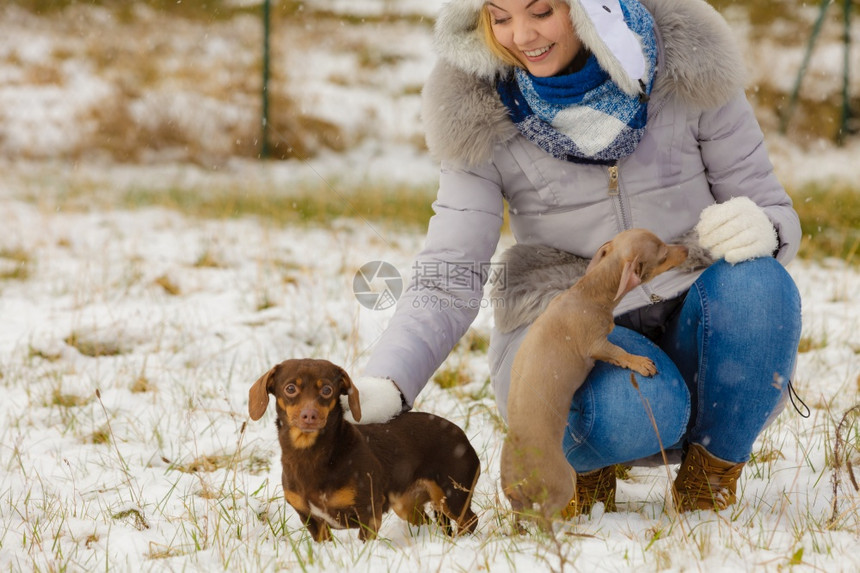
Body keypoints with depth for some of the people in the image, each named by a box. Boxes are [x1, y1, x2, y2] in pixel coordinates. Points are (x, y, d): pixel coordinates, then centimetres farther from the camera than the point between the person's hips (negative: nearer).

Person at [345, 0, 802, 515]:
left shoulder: (686, 70, -7)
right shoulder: (480, 118, -8)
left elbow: (774, 214, 0)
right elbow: (446, 284, -13)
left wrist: (760, 229, -25)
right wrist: (382, 387, -30)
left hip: (694, 337, 2)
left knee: (755, 285, -32)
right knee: (628, 409, -37)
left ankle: (712, 469, -5)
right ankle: (583, 463, 2)